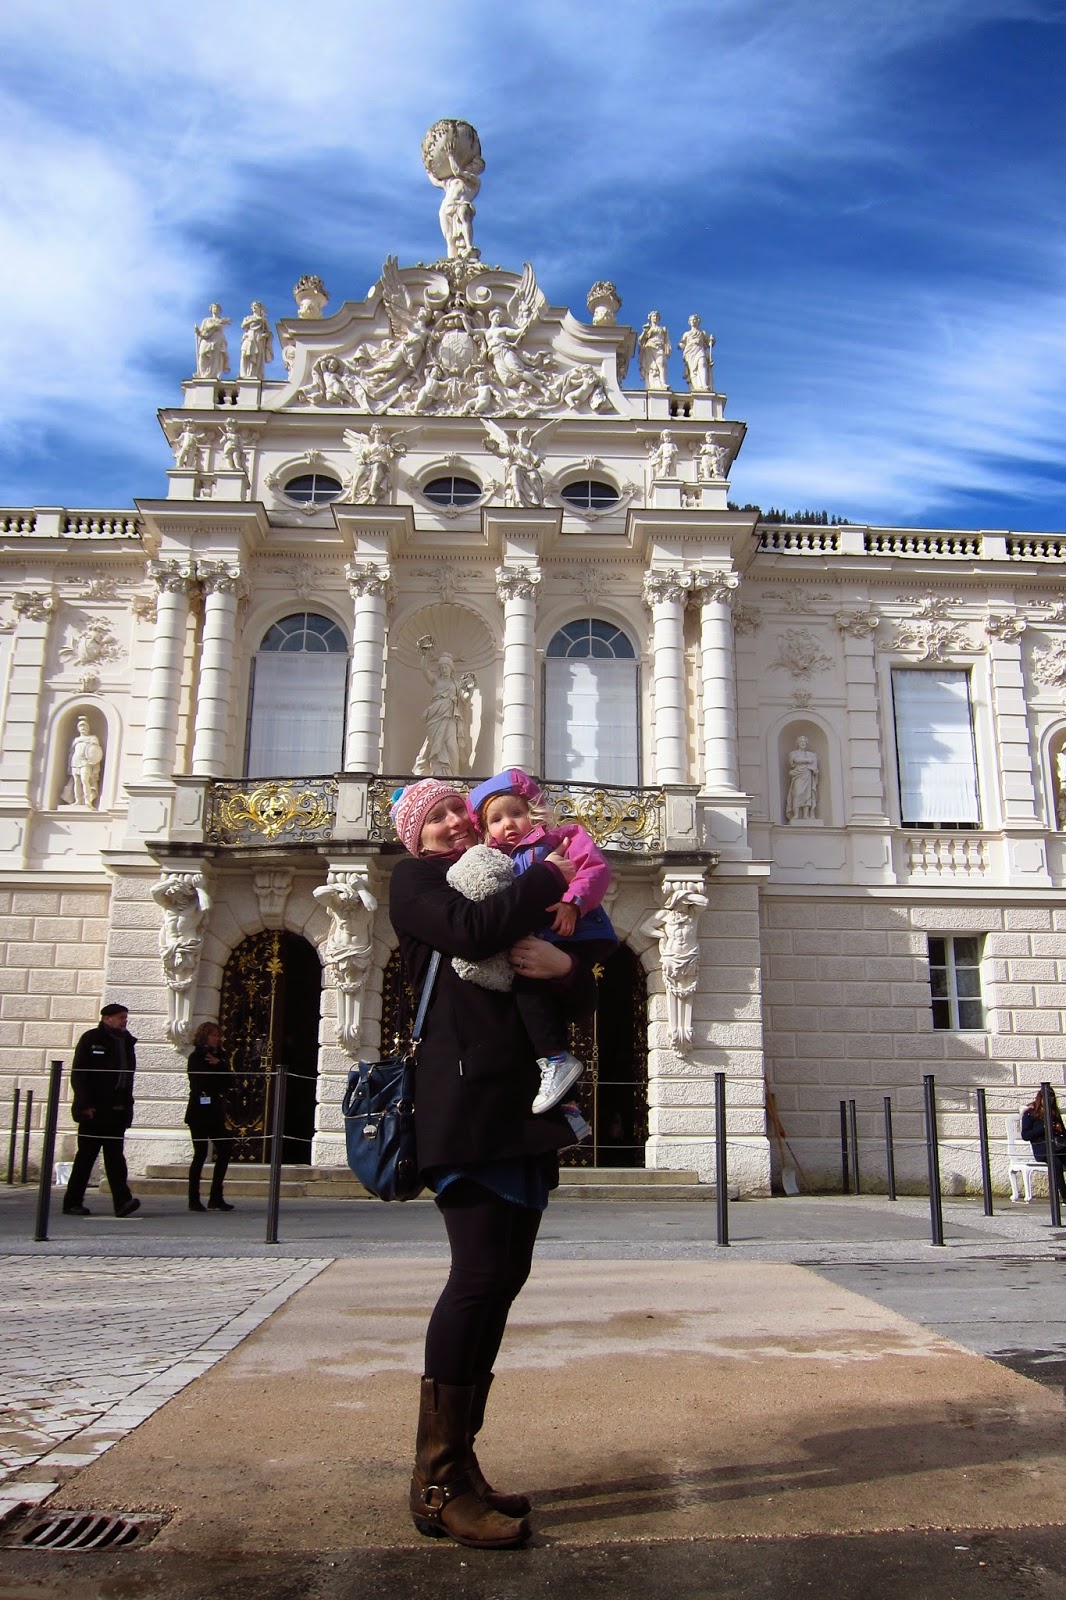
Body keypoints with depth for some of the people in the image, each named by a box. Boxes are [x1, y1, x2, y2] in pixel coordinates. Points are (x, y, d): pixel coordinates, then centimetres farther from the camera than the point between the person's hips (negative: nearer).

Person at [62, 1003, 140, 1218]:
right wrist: (85, 1105, -14)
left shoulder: (126, 1041, 14)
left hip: (117, 1109, 5)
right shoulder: (90, 1039, -3)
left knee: (115, 1155, -1)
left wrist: (127, 1106, 8)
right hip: (94, 1110, -5)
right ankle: (72, 1202, 13)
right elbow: (78, 1075, -7)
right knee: (86, 1154, 2)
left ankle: (122, 1201, -10)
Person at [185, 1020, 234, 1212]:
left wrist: (219, 1064, -10)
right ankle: (194, 1199, 3)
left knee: (225, 1150, 2)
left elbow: (227, 1079, 6)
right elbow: (203, 1081, -15)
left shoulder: (216, 1056, 17)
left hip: (215, 1112, 7)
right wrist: (219, 1067, -2)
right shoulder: (196, 1057, -4)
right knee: (201, 1153, -5)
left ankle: (216, 1198, 7)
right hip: (199, 1112, -7)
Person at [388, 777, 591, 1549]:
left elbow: (582, 997, 17)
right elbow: (470, 931, -17)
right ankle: (437, 1482, -1)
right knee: (480, 1272, -12)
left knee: (505, 1275, 7)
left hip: (522, 1102, 7)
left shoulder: (513, 893, 24)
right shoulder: (416, 879, 6)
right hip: (465, 1098, -7)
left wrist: (563, 964, -7)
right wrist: (550, 875, -6)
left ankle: (459, 1464, 17)